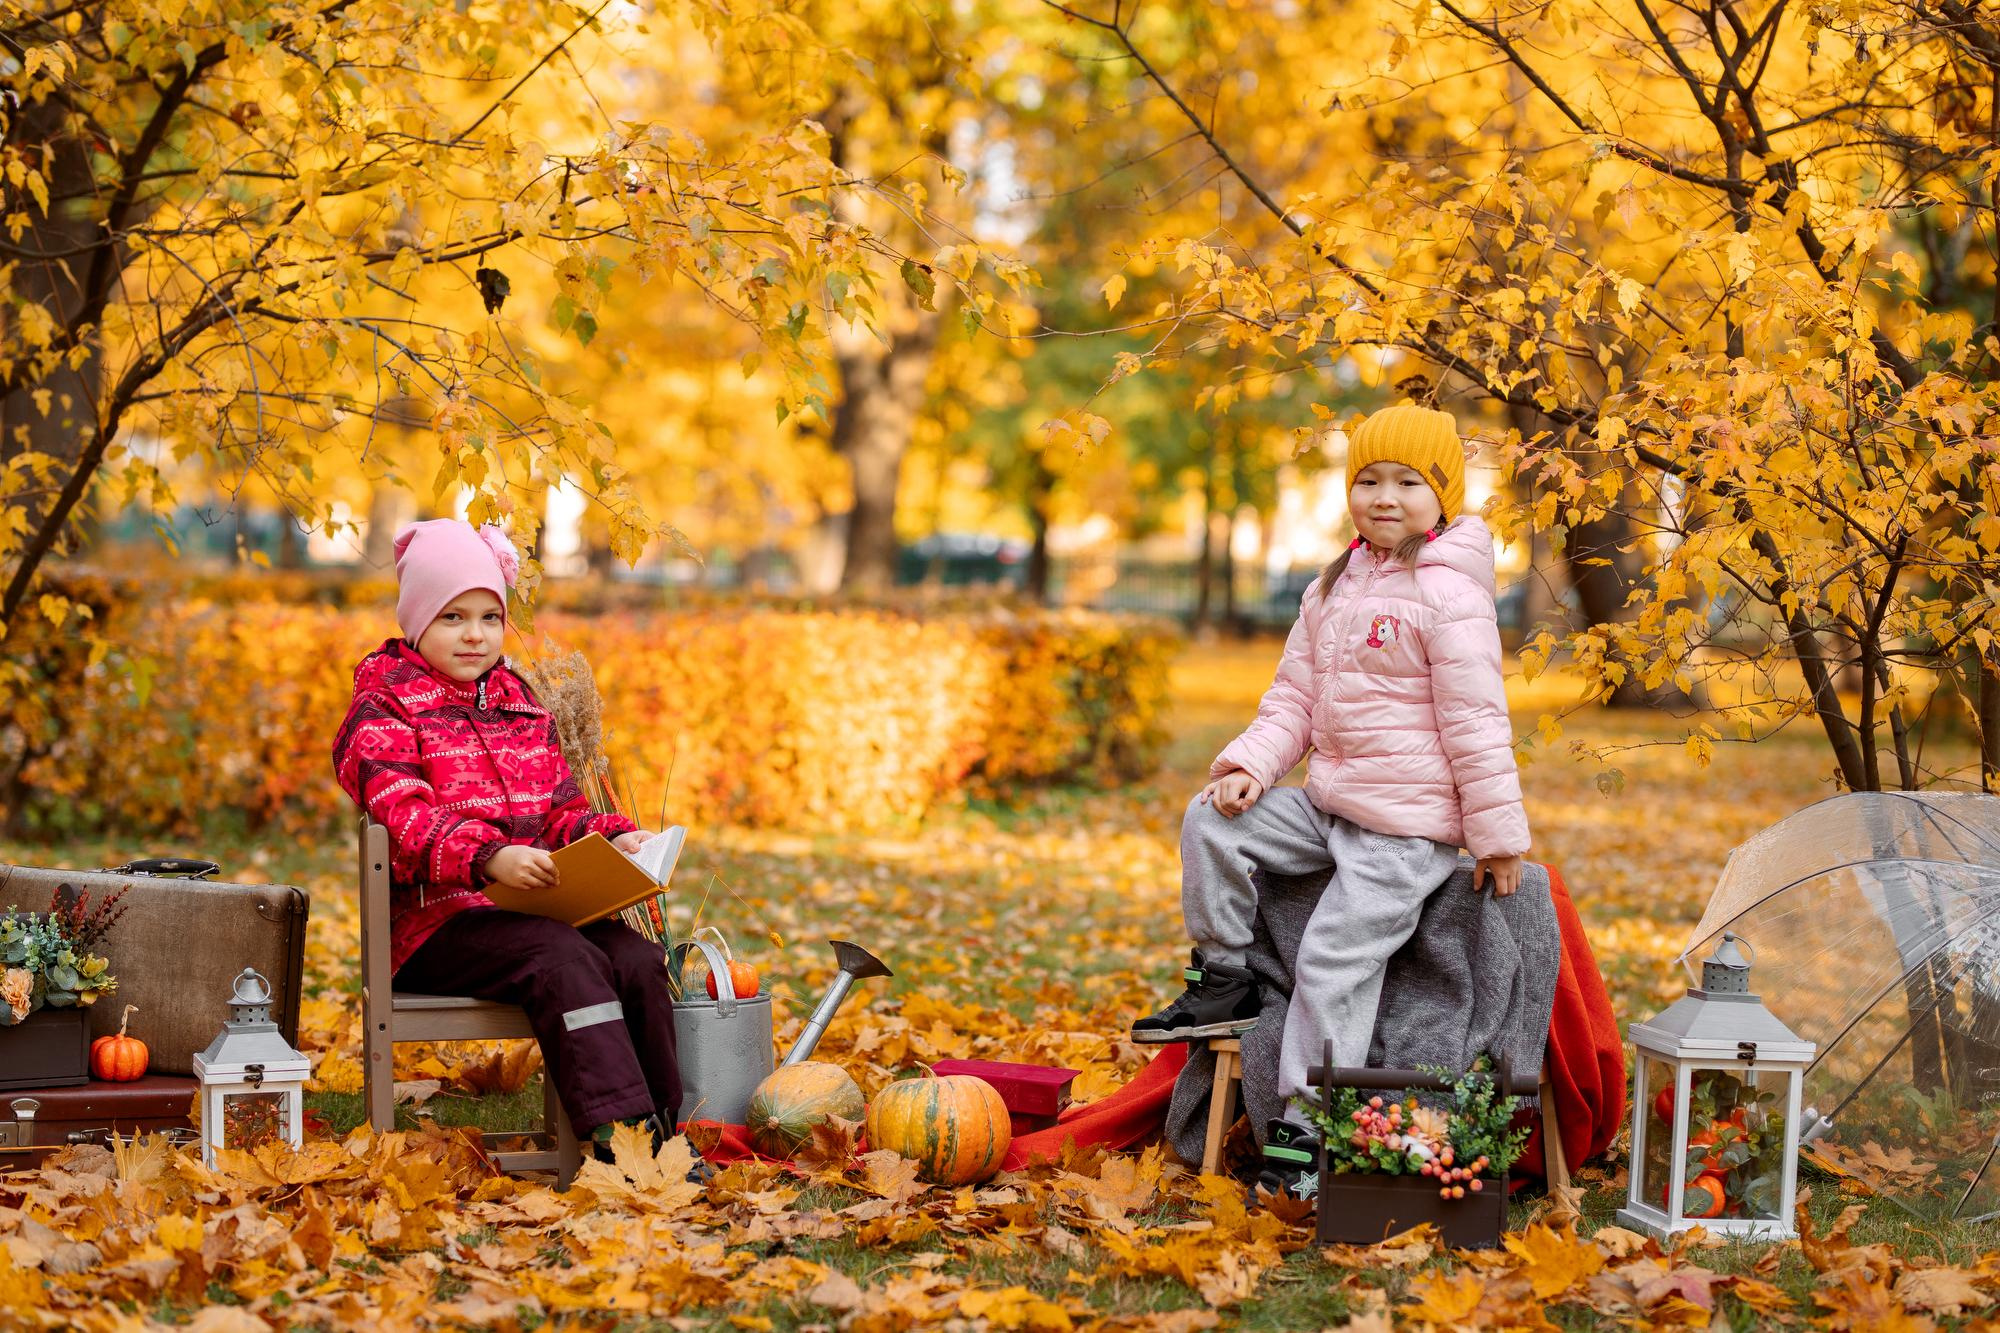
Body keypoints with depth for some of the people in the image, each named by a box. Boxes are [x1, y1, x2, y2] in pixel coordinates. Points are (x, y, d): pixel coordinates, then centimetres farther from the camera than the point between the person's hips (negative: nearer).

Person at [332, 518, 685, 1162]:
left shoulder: (522, 705, 22)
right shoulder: (381, 710, 0)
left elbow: (562, 812, 18)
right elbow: (406, 818, -16)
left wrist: (615, 839, -5)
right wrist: (490, 856, -34)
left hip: (533, 909, 6)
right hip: (434, 925, -6)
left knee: (638, 959, -21)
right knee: (567, 959, -32)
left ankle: (660, 1131, -18)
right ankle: (616, 1133, -40)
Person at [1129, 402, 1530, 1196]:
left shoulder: (1448, 595, -13)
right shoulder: (1334, 588, 12)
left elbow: (1475, 724, -13)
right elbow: (1296, 693, 14)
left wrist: (1497, 834, -12)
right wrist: (1251, 764, -3)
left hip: (1409, 826, -8)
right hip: (1329, 803, 8)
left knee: (1333, 959, -12)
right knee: (1213, 823, -5)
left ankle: (1306, 1127, -4)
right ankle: (1224, 985, 8)